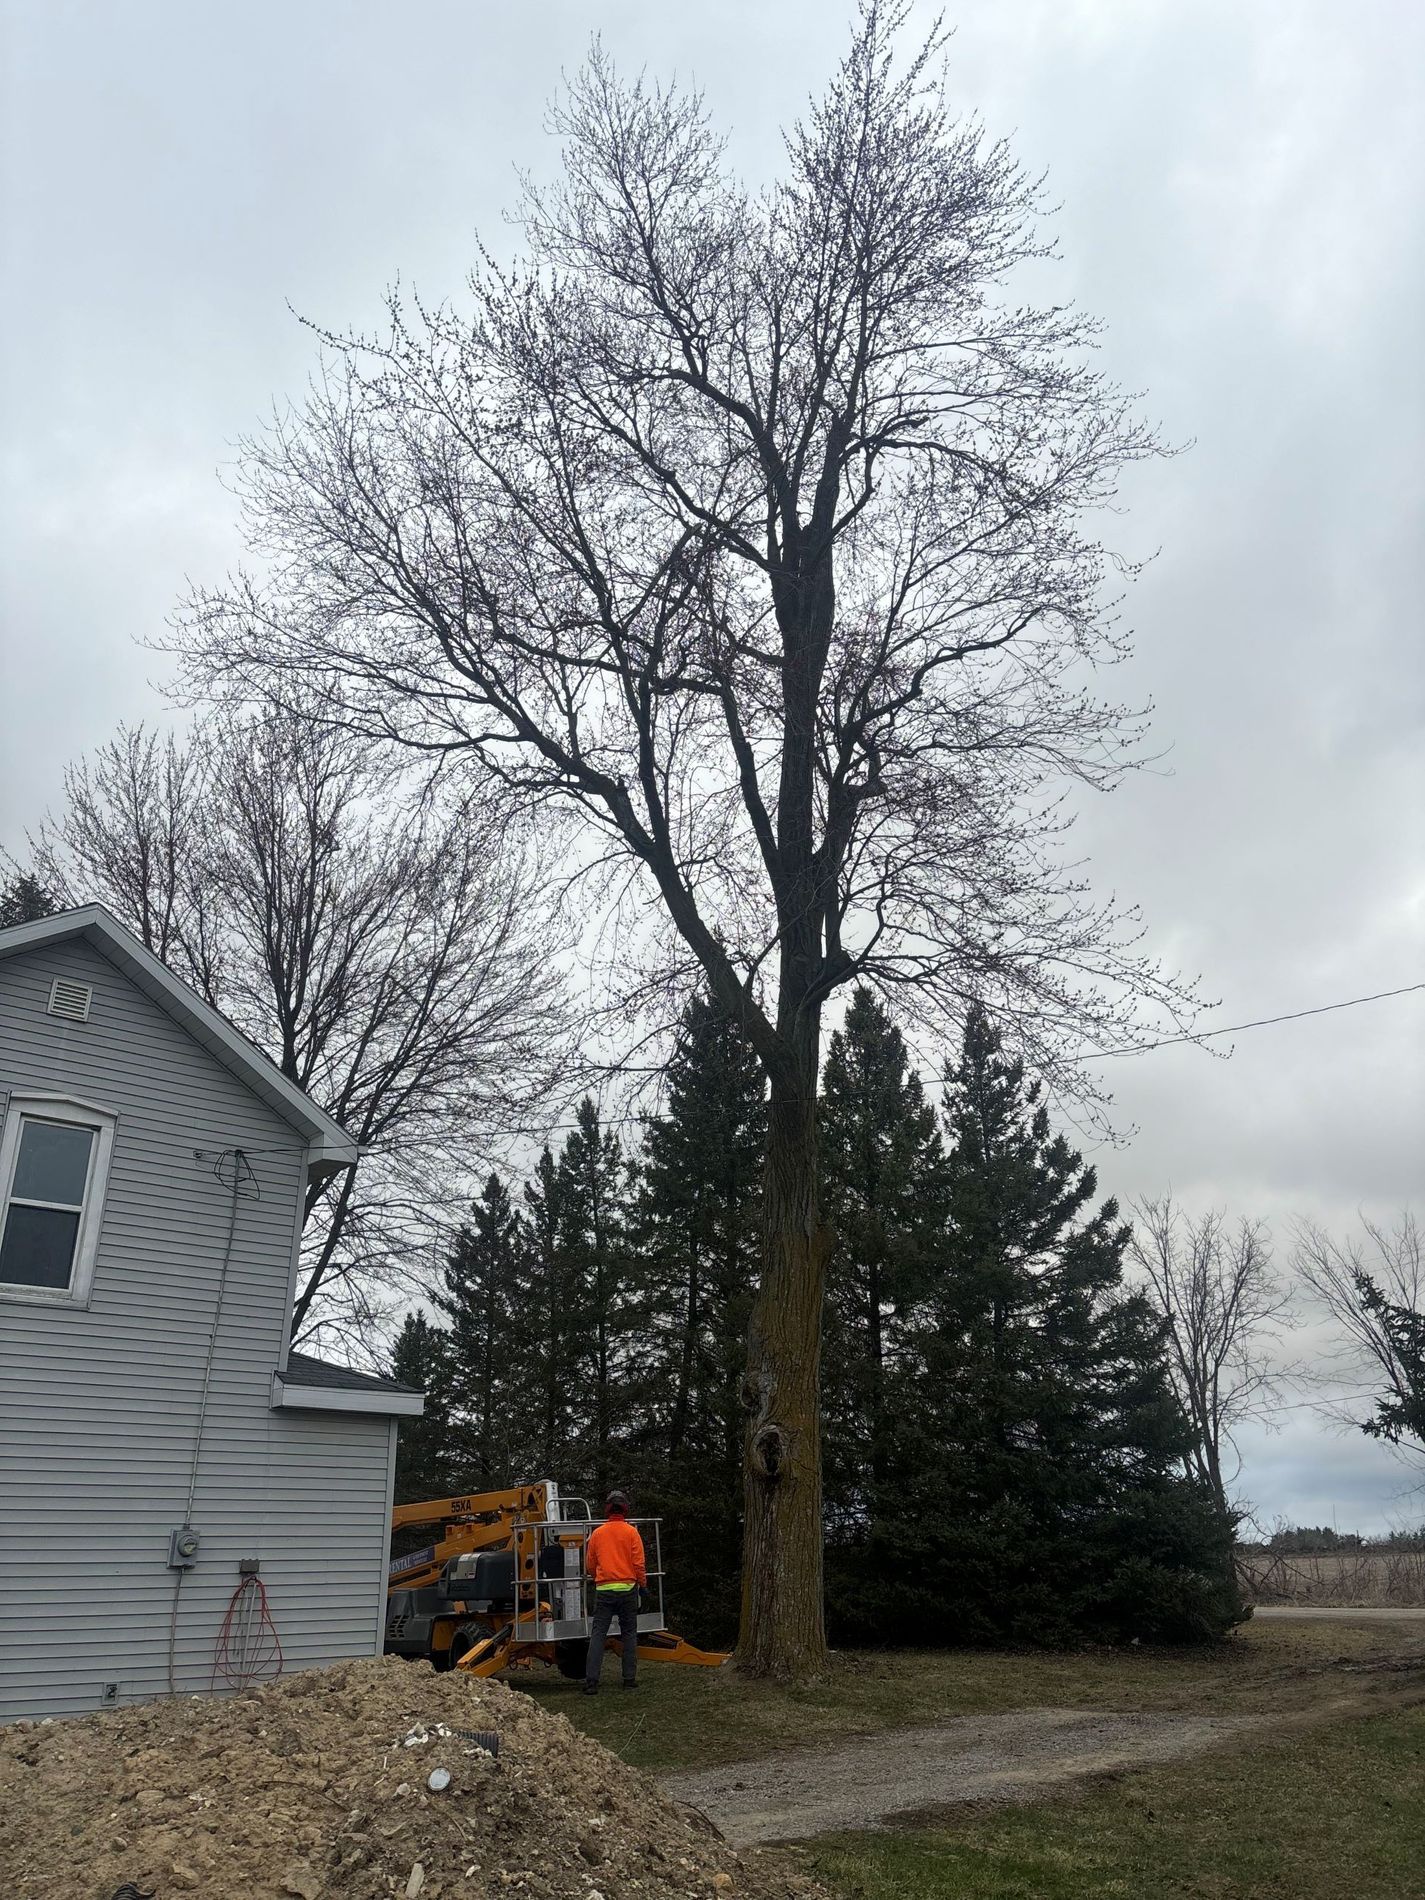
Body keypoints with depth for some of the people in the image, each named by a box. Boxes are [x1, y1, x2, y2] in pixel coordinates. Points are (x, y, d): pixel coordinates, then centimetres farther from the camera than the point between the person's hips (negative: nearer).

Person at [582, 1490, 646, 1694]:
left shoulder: (597, 1533, 4)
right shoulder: (631, 1532, -3)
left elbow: (589, 1565, 12)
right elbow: (638, 1563, -5)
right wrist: (642, 1583, 10)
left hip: (603, 1590, 1)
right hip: (628, 1588, -1)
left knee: (598, 1634, 1)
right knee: (629, 1633, 9)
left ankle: (591, 1680, -7)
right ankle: (630, 1679, 9)